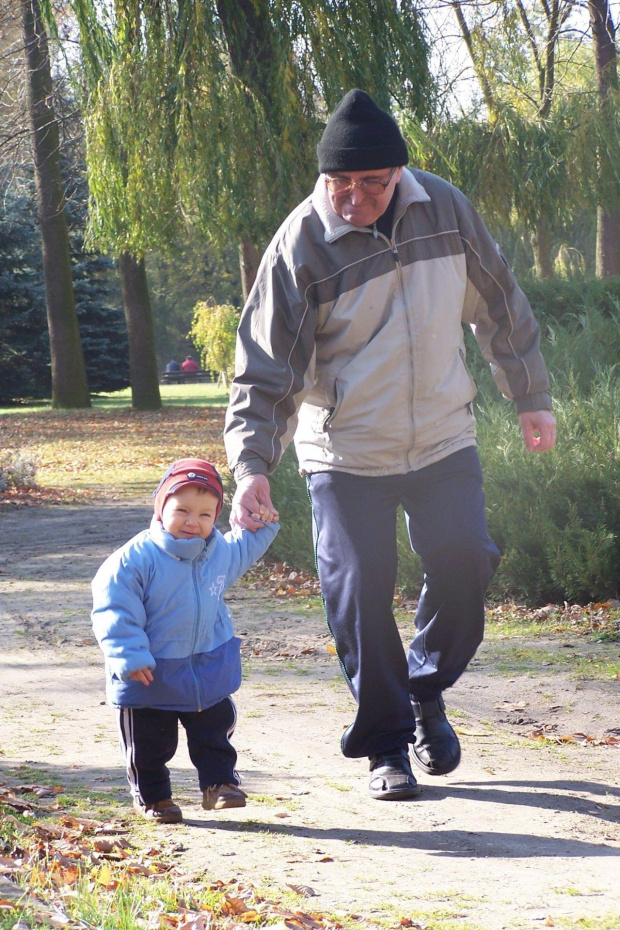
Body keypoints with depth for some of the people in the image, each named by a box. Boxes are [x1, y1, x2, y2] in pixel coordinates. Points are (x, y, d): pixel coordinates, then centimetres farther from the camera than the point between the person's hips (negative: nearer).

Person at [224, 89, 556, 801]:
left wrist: (530, 397, 15)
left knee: (463, 563, -4)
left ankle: (427, 689, 24)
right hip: (345, 455, -2)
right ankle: (386, 746, 13)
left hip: (444, 440, 3)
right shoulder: (300, 247, -15)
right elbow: (267, 368, -13)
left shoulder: (445, 210, -5)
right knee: (359, 594, -3)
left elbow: (500, 308, 9)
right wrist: (252, 463, -24)